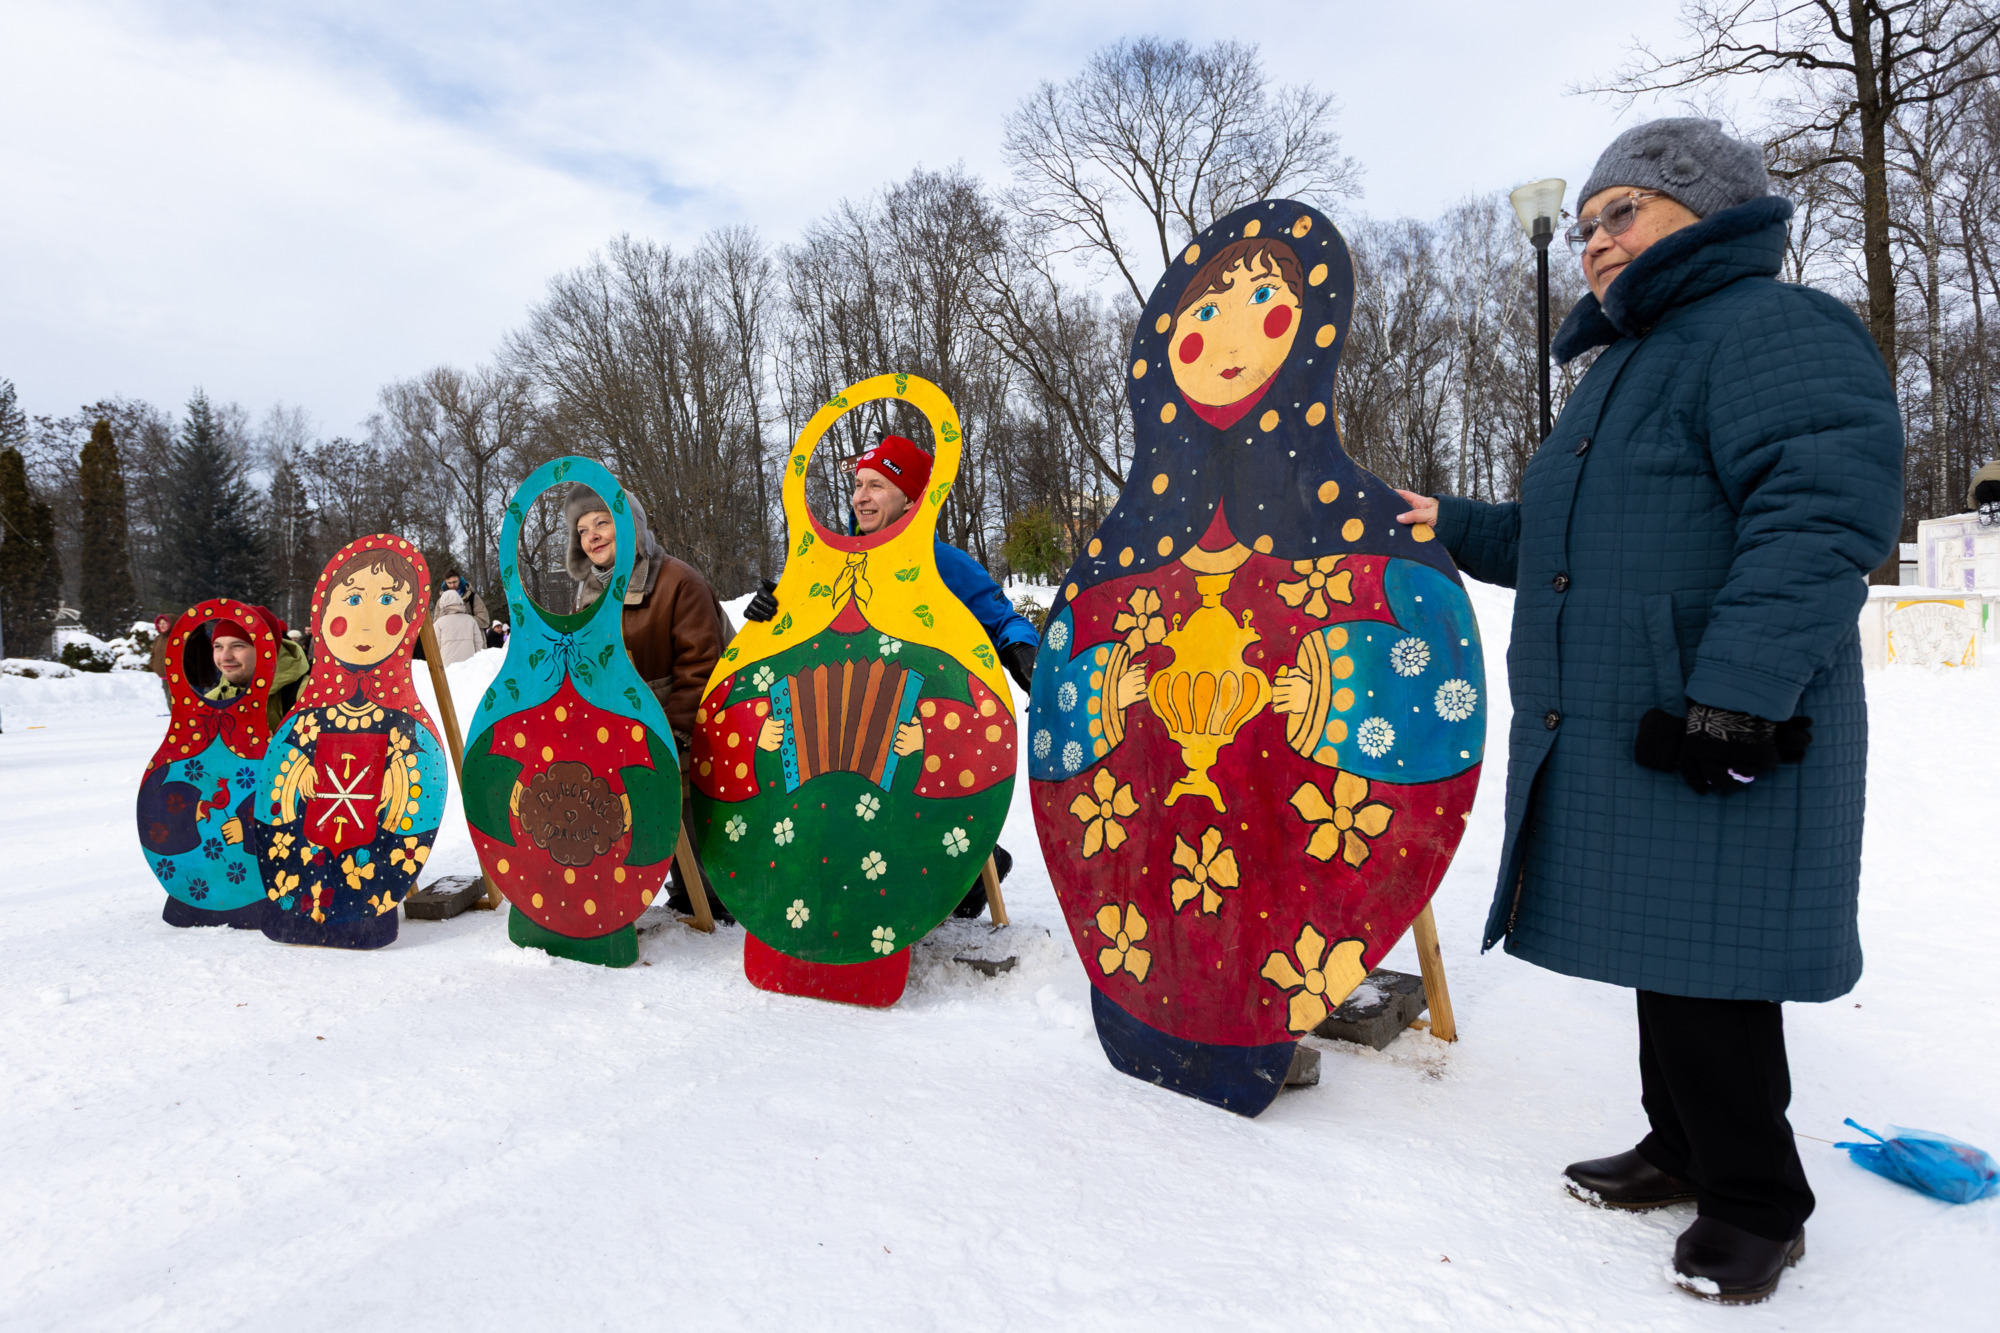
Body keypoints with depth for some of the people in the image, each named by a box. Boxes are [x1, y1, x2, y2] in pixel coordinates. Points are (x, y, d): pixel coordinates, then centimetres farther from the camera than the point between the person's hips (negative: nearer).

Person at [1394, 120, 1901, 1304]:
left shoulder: (1773, 327, -9)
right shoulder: (1631, 366, 23)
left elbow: (1828, 509, -23)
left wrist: (1737, 691, -30)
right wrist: (1453, 529, 23)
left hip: (1725, 748, -9)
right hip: (1618, 741, 9)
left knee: (1703, 968, -1)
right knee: (1663, 957, 17)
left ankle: (1757, 1204, 19)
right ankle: (1684, 1149, 33)